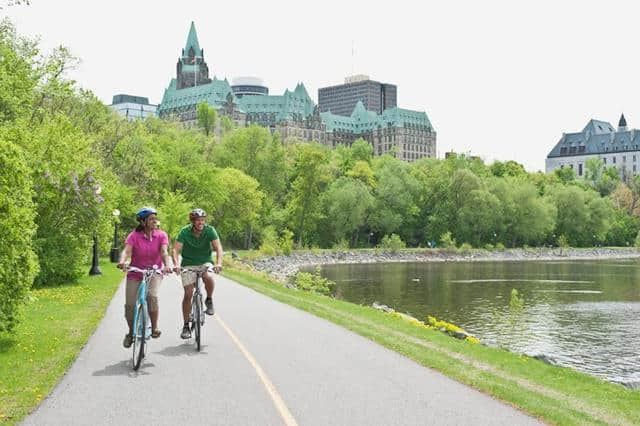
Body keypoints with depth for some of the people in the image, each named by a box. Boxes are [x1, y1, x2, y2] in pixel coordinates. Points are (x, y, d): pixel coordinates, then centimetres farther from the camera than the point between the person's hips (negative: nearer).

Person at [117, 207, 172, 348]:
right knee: (130, 305, -5)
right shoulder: (134, 235, -10)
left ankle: (154, 327, -11)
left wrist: (167, 265, -40)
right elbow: (126, 250, -25)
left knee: (152, 295, -29)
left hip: (154, 272, 0)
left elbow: (164, 252, -20)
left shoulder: (161, 235, -6)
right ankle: (131, 332, 22)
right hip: (135, 273, 0)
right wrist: (122, 262, -47)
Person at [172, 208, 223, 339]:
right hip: (188, 265, 0)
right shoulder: (184, 232, -15)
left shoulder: (210, 230, -13)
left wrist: (219, 263, -39)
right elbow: (176, 250, -21)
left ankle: (209, 300, -4)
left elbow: (218, 247, -22)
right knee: (188, 293, -9)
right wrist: (176, 264, -40)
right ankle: (186, 326, 3)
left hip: (205, 263, 0)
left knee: (209, 278, -33)